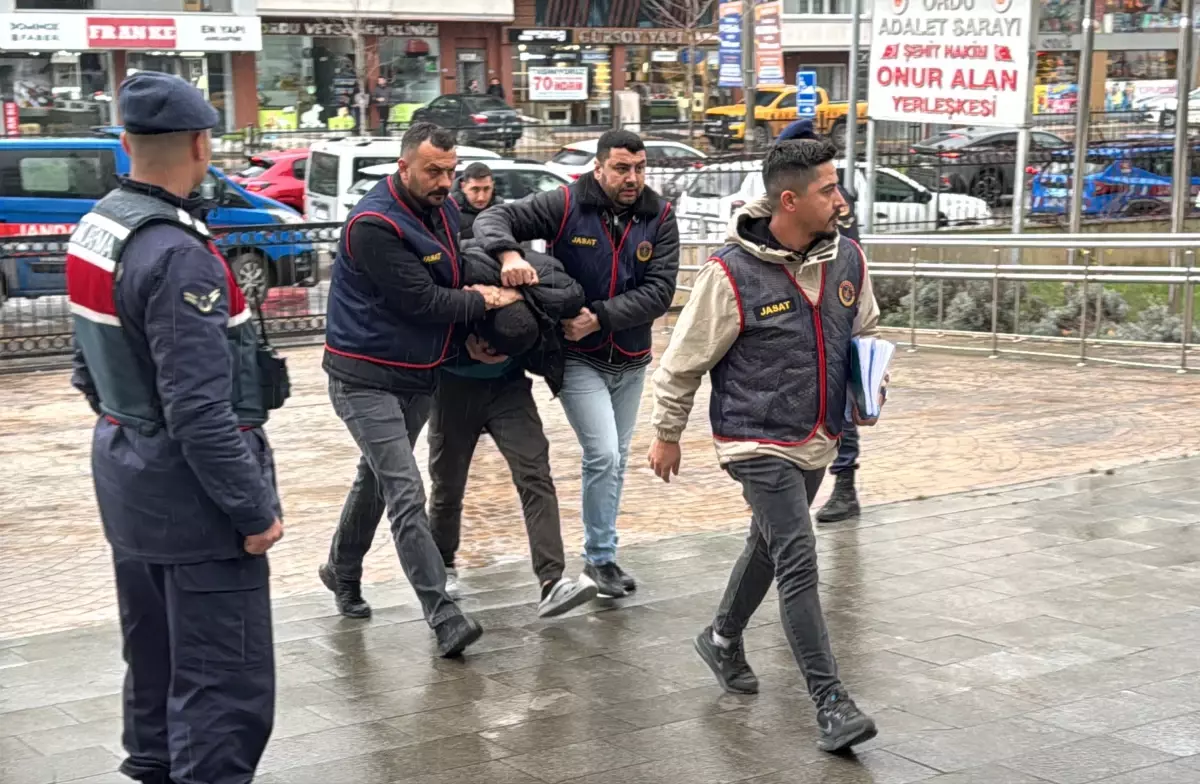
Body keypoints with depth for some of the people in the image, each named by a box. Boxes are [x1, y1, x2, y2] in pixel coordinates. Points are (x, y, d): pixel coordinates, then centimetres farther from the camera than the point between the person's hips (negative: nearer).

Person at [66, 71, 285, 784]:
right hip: (190, 491, -10)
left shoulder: (96, 227, 6)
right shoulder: (178, 256, -23)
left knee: (155, 657, 24)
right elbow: (199, 411, -25)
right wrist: (254, 510, -18)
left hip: (127, 477, 10)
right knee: (226, 684, -4)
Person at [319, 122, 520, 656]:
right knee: (405, 492, -13)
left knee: (378, 477, 21)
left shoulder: (443, 210, 5)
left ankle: (343, 571, 42)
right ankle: (443, 616, -16)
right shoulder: (374, 225, -22)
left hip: (418, 373, 9)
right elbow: (422, 300, -23)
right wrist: (484, 300, -11)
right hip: (366, 376, -8)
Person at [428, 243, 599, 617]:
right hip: (454, 385, 0)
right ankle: (443, 566, 34)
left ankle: (551, 583, -20)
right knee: (447, 483, 8)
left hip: (508, 386, 1)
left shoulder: (549, 299, -30)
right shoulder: (466, 275, -36)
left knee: (535, 473, -16)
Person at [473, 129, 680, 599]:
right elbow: (494, 219, -13)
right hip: (578, 359, -4)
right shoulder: (565, 206, -13)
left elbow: (659, 292, -14)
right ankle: (600, 557, 4)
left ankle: (603, 554, 30)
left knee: (616, 459, 15)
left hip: (631, 362, 4)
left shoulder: (659, 218, -6)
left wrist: (600, 316, -23)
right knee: (603, 455, -13)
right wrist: (509, 253, -35)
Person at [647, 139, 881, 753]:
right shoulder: (733, 273, -19)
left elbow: (865, 331, 18)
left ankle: (723, 640, 46)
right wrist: (667, 435, 1)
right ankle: (830, 703, -10)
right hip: (760, 442, -7)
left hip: (817, 442, 7)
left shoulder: (847, 259, -2)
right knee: (798, 562, -13)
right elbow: (685, 359, -7)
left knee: (770, 546, 22)